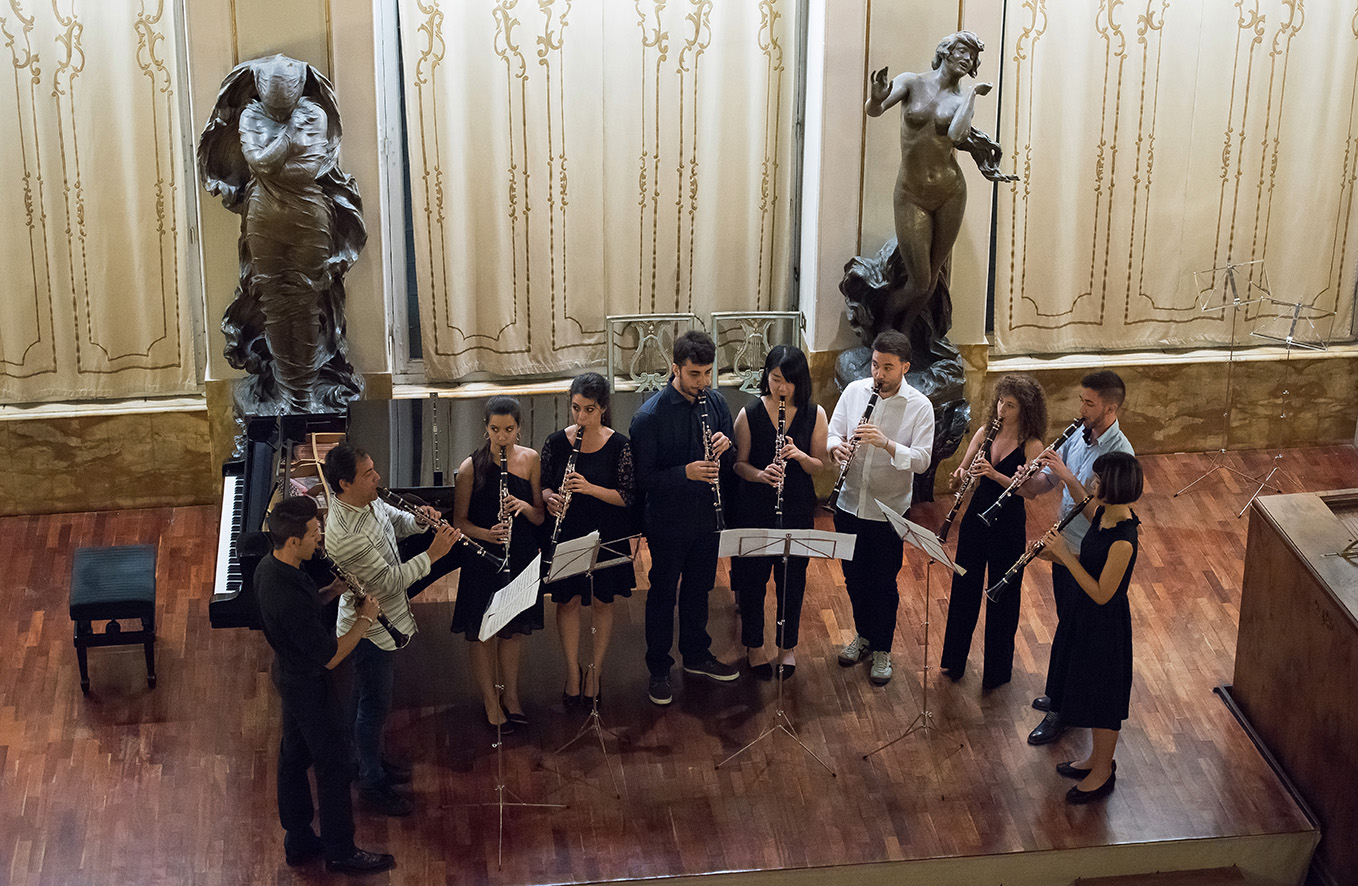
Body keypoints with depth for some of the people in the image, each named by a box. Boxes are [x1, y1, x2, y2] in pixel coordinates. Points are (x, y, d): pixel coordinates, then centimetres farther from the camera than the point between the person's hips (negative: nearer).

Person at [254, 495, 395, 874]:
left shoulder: (268, 567, -8)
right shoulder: (290, 599, -37)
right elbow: (330, 656, -29)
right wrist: (364, 619, -18)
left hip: (289, 675, 9)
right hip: (311, 686, -9)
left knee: (293, 757, 22)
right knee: (334, 768, 9)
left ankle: (298, 841, 38)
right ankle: (341, 851, 25)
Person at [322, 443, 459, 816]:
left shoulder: (369, 501, -7)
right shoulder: (345, 535, -35)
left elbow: (395, 521, 14)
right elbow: (389, 580, -30)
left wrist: (421, 522, -7)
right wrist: (433, 554, -28)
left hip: (388, 618, 9)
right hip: (370, 630, -9)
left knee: (378, 697, 26)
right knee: (374, 706, 8)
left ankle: (373, 759, 45)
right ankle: (372, 783, 25)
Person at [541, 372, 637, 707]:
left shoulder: (619, 446, -10)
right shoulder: (556, 442, -4)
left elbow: (626, 497, -11)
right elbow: (543, 485, 5)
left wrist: (590, 488, -25)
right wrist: (550, 498, -18)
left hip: (606, 538, -1)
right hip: (565, 537, 1)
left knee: (602, 603, 10)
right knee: (567, 602, 8)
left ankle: (594, 673, 25)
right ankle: (573, 671, 24)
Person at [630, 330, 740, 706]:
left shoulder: (715, 403, -3)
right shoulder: (650, 416, -21)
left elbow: (730, 460, 8)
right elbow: (644, 477, -19)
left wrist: (724, 447, -15)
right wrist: (686, 472, -32)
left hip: (707, 517, 5)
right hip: (668, 523, -5)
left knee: (698, 589, 21)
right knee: (663, 596, 10)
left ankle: (696, 654, 40)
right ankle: (659, 671, 25)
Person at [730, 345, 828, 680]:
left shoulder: (815, 414, -4)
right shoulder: (750, 414, -7)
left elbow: (820, 465, 0)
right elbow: (739, 463, -2)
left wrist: (800, 456, -20)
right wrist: (760, 474, -23)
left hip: (797, 507, 1)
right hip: (755, 508, -1)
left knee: (792, 579, 10)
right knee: (753, 578, 8)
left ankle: (787, 645, 28)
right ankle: (754, 646, 26)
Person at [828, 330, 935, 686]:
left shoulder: (919, 406, -10)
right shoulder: (854, 391, 0)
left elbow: (922, 459, -15)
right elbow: (833, 432, 4)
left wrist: (886, 444, -31)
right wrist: (838, 446, -20)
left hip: (888, 510, -3)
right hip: (850, 505, 4)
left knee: (883, 584, 6)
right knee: (854, 577, 17)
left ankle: (882, 652, 21)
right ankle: (864, 636, 38)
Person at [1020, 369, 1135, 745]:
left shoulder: (1120, 455, -25)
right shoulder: (1079, 436, 0)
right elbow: (1047, 480, 5)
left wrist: (1067, 477, -34)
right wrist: (1030, 481, -17)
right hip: (1065, 548, 8)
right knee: (1066, 626, 23)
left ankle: (1063, 710, 20)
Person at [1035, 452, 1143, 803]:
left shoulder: (1123, 539, -32)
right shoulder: (1101, 513, -4)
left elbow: (1101, 593, -26)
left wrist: (1065, 555, -25)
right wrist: (1057, 555, -6)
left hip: (1104, 623, -9)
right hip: (1084, 615, 9)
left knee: (1102, 697, 10)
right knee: (1087, 690, 24)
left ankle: (1103, 773, 30)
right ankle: (1098, 758, 43)